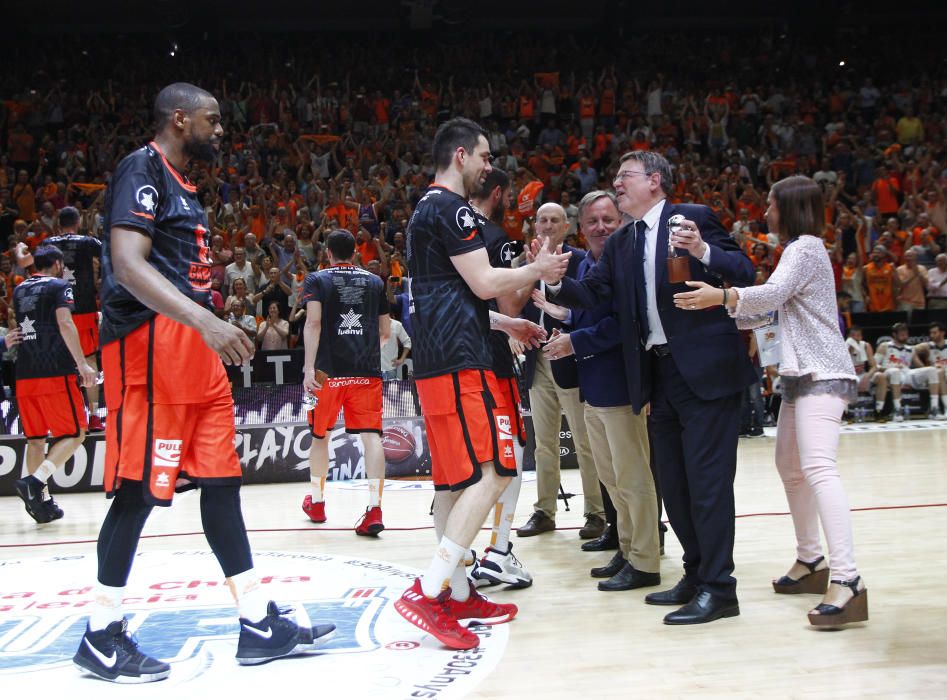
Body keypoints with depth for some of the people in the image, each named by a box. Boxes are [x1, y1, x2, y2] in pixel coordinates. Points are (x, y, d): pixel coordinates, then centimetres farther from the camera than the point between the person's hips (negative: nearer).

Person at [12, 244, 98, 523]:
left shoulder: (19, 290, 19)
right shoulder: (59, 286, -1)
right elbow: (65, 324, -15)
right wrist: (82, 364, -20)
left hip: (25, 374, 7)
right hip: (55, 372, -7)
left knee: (36, 438, 12)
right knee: (74, 434, -2)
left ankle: (41, 500, 11)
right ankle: (35, 481, -21)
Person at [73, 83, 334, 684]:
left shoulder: (182, 186, 22)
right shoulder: (142, 170, -8)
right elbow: (126, 264, -22)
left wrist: (213, 330, 24)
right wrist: (205, 320, -32)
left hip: (194, 347, 10)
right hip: (151, 342, -10)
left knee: (221, 480, 8)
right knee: (140, 487, -5)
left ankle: (259, 624, 12)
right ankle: (101, 637, 8)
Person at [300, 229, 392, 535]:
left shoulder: (317, 279, 5)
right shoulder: (375, 282, 13)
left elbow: (313, 322, -10)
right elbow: (386, 332, 15)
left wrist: (309, 367, -15)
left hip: (328, 370, -1)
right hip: (367, 370, 1)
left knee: (320, 435, 16)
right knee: (371, 435, -4)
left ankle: (316, 502, 31)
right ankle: (374, 509, -18)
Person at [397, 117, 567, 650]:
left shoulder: (428, 209, 23)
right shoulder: (452, 208, -9)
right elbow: (484, 283, -15)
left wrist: (508, 324, 27)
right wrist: (539, 270, 0)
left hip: (438, 361, 11)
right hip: (459, 362, -11)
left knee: (457, 480, 12)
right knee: (491, 472, -13)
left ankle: (458, 593, 18)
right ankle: (427, 592, -18)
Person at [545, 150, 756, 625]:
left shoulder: (693, 218, -4)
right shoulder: (618, 245, 15)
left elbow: (745, 271, -9)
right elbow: (592, 292, 5)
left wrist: (703, 252, -27)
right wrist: (552, 284, -13)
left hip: (705, 369, -7)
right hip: (657, 375, 7)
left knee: (707, 478, -6)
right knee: (672, 483, 13)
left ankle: (718, 589, 2)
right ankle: (697, 573, 26)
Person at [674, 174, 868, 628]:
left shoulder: (806, 247, -8)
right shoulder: (798, 250, 22)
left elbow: (772, 294, -26)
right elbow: (769, 311, 22)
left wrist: (724, 296, -37)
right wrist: (721, 312, 18)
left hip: (821, 374, -11)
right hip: (801, 374, 11)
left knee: (818, 468, -22)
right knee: (789, 467, 16)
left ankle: (846, 580, -29)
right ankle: (810, 562, 25)